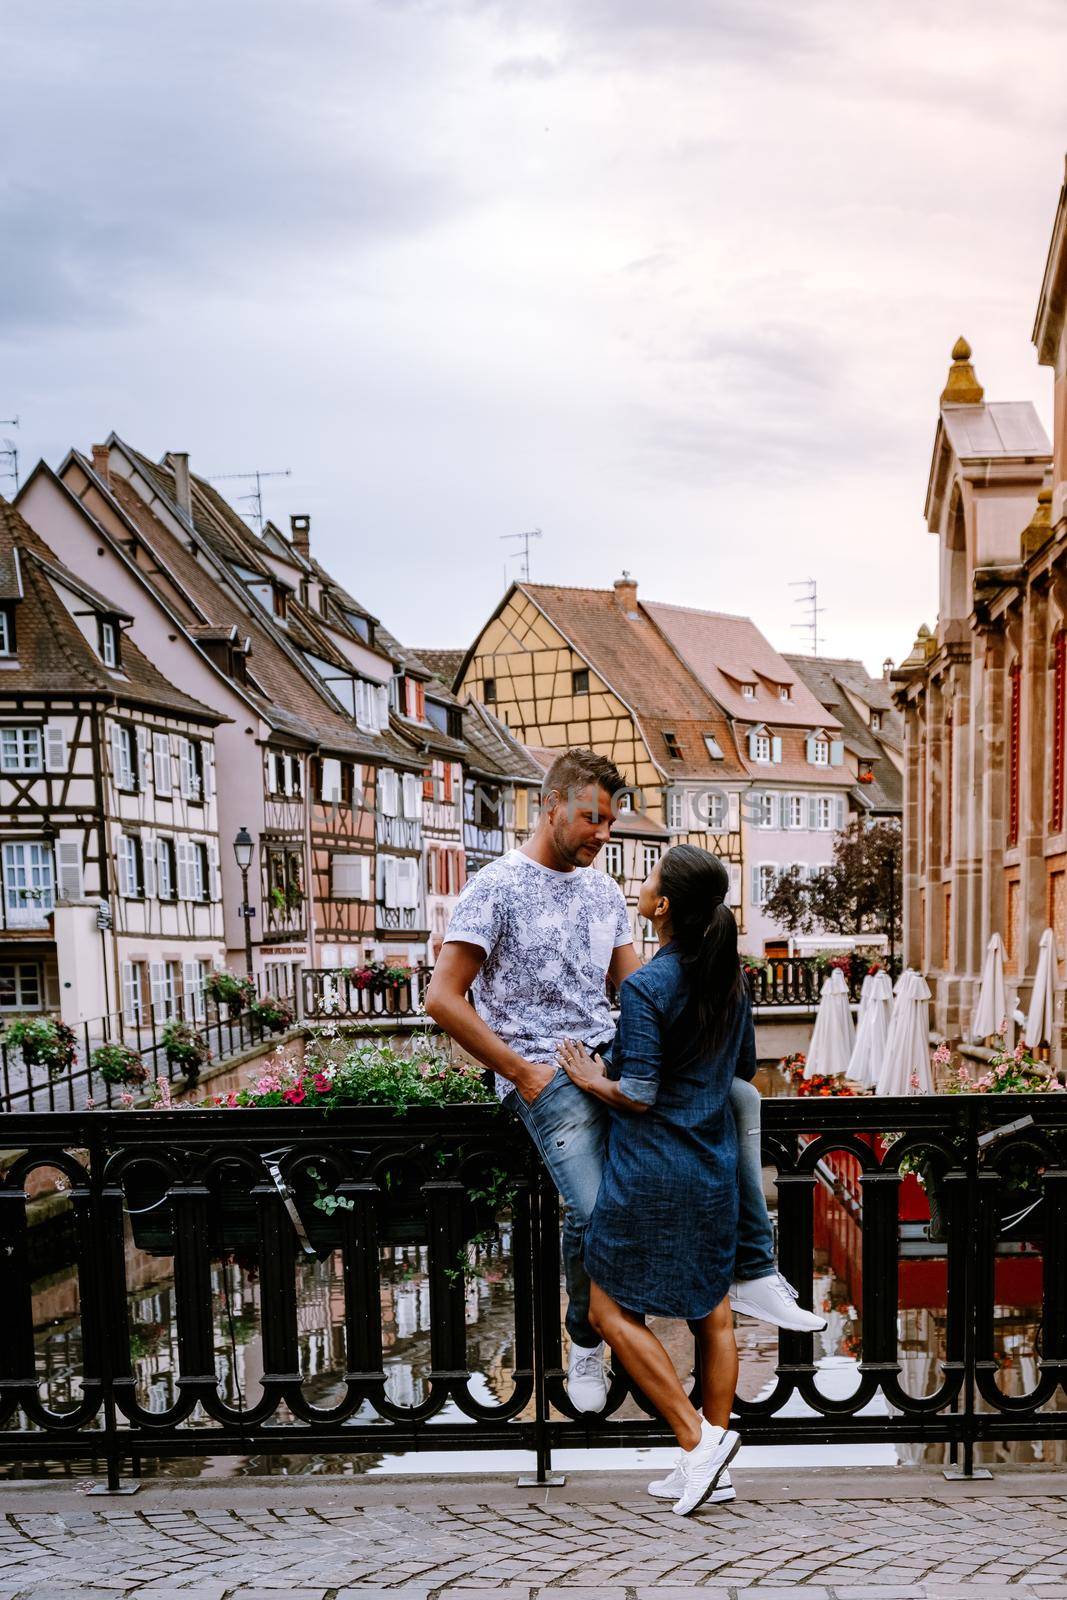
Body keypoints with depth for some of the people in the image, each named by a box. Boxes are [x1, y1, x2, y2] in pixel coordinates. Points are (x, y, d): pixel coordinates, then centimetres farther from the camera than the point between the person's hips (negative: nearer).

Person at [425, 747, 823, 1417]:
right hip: (546, 1073, -6)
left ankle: (754, 1274, -7)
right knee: (594, 1208, -24)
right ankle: (586, 1341, 7)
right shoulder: (498, 888, -5)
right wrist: (520, 1072, -10)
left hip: (610, 1054, 6)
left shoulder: (604, 890, 15)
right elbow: (444, 999, -9)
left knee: (741, 1097, -11)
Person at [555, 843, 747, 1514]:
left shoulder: (647, 987, -18)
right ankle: (712, 1454, 21)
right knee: (712, 1312, 13)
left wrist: (593, 1079, -2)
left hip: (652, 1173, -8)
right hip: (716, 1165, 8)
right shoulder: (733, 979, 4)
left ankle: (697, 1438, -2)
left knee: (614, 1311, 4)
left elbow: (637, 1096, -19)